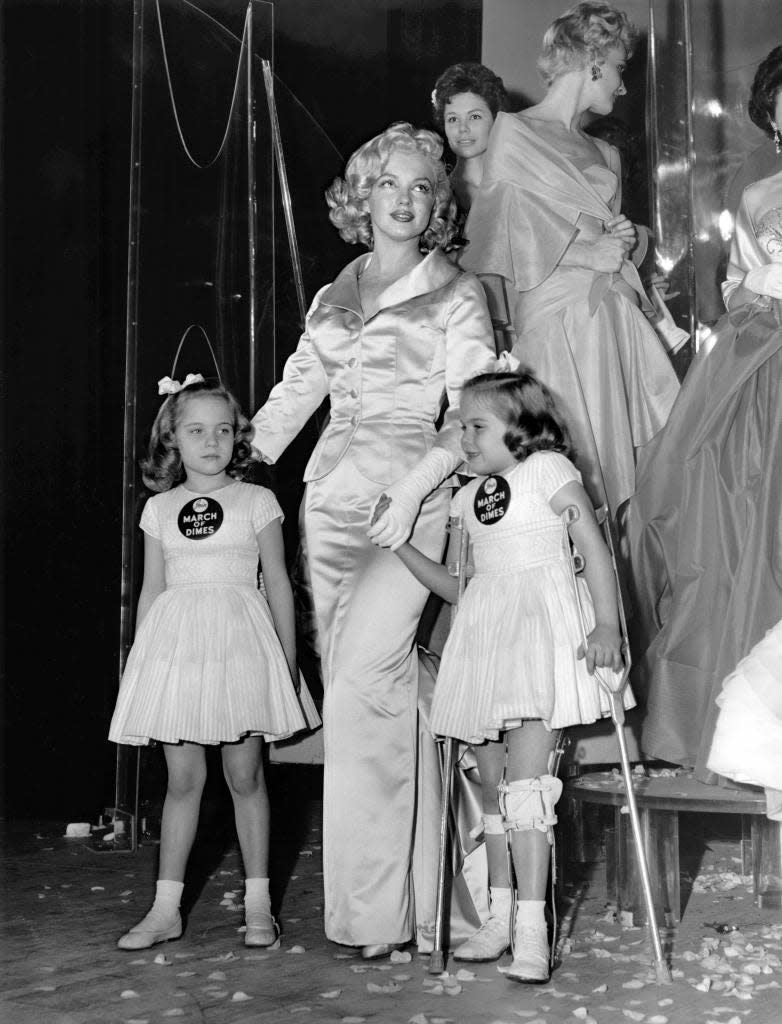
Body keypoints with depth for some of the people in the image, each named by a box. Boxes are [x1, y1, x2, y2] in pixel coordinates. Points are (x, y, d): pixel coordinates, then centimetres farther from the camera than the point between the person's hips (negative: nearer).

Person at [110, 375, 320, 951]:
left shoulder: (256, 502, 3)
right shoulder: (160, 509, 10)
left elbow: (278, 583, 5)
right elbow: (152, 589, 14)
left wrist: (289, 658, 2)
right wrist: (140, 659, 11)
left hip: (240, 643, -2)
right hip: (175, 643, 2)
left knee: (245, 776, 3)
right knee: (183, 778, 4)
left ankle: (258, 904, 12)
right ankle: (166, 909, 10)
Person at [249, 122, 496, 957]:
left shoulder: (456, 295, 5)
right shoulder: (332, 299, 19)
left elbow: (470, 413, -4)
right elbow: (292, 397, 22)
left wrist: (416, 484, -18)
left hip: (408, 501, -5)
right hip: (331, 499, 5)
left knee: (361, 683, -19)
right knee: (355, 689, 3)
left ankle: (370, 906, -12)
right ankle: (377, 898, 12)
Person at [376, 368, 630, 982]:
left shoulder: (548, 469, -1)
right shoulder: (468, 495, 18)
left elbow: (595, 547, -7)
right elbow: (456, 586, 19)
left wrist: (607, 624, -17)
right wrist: (399, 544, 12)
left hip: (543, 628, -7)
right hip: (485, 632, 7)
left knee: (526, 779, -15)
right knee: (492, 781, 9)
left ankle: (532, 930, -14)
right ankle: (500, 917, 21)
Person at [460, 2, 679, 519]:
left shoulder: (605, 153, 23)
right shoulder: (514, 132, 2)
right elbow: (506, 233, -7)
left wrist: (623, 240, 8)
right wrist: (586, 252, -10)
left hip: (615, 311, 7)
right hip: (555, 315, -7)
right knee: (575, 460, -9)